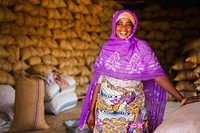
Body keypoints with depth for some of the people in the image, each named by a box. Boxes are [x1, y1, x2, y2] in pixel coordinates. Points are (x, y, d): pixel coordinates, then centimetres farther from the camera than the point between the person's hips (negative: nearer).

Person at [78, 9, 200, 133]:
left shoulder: (141, 47, -5)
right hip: (106, 106, 1)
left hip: (133, 107, -1)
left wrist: (182, 99, -16)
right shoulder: (107, 48, 0)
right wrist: (91, 111, 1)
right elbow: (98, 80, 1)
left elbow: (158, 75, -9)